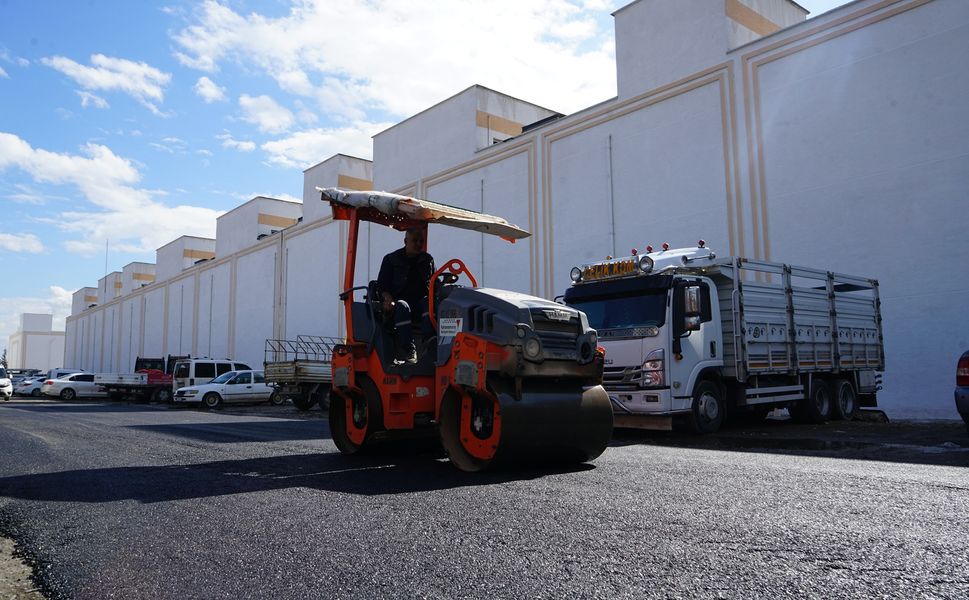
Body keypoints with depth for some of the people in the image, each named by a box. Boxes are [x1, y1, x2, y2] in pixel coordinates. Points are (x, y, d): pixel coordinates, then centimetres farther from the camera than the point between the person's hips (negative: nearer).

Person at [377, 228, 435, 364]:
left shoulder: (428, 260, 20)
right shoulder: (391, 259, 10)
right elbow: (382, 284, 6)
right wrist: (388, 299, -15)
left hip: (421, 301, 2)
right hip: (399, 300, -2)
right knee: (402, 307, -38)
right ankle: (409, 352, -43)